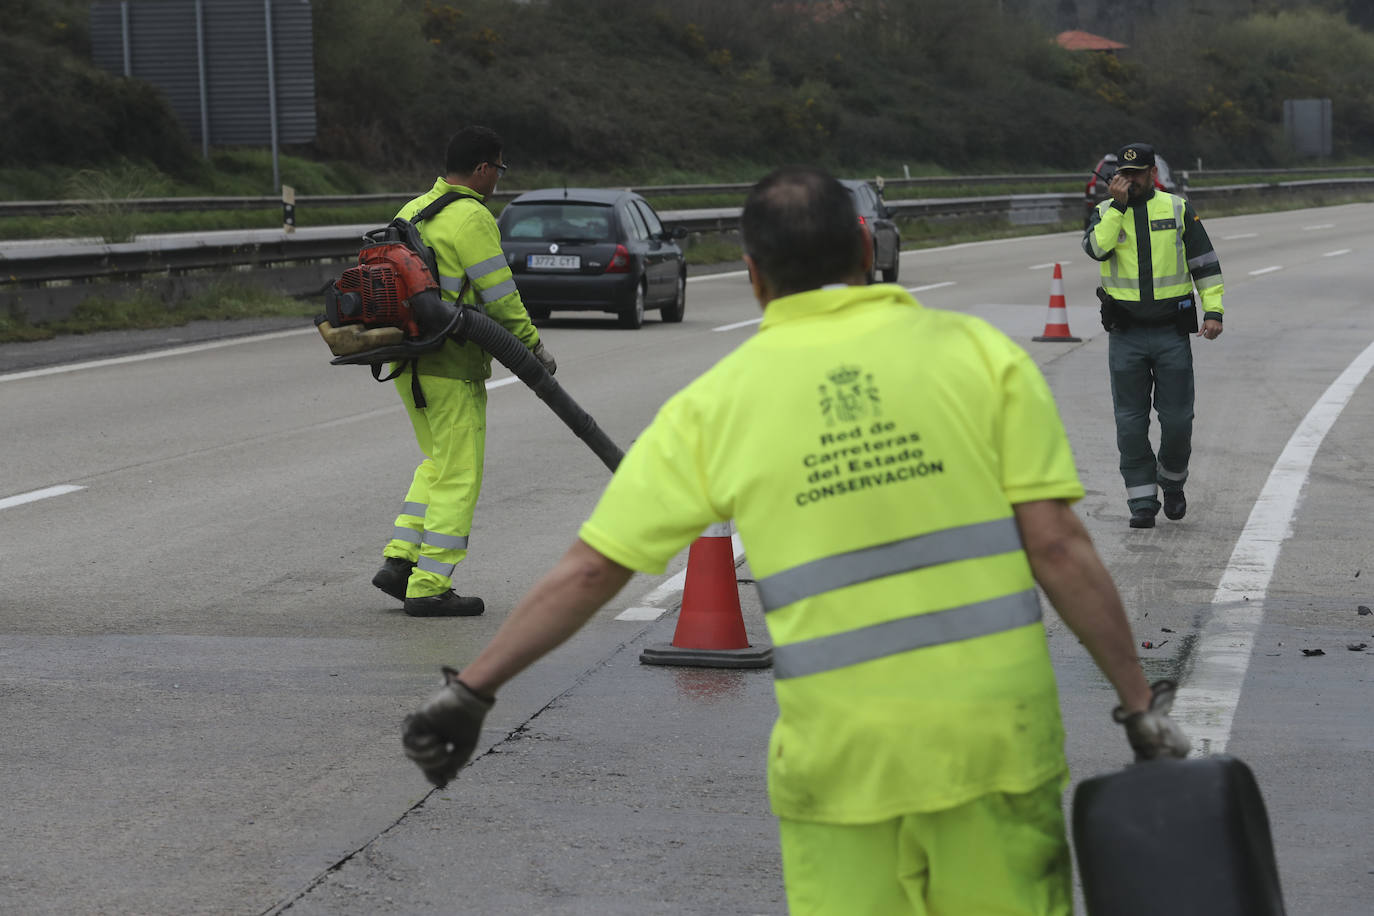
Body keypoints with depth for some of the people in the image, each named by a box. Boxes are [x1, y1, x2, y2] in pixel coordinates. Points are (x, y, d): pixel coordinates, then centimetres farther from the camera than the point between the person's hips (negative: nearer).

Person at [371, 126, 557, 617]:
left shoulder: (411, 210, 14)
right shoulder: (471, 218, -13)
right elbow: (499, 296, -14)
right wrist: (534, 345, -4)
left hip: (407, 361, 9)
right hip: (451, 365, -9)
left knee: (438, 462, 21)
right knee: (458, 474, -2)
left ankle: (399, 560, 14)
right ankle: (429, 587, -2)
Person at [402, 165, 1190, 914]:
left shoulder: (719, 401, 3)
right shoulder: (980, 352, 1)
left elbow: (589, 572, 4)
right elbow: (1058, 547, -4)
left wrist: (470, 691, 13)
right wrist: (1141, 703, 2)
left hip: (840, 753, 0)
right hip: (996, 733, 0)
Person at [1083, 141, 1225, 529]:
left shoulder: (1178, 210, 4)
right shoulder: (1105, 212, 5)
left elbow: (1206, 263, 5)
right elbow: (1096, 247, -16)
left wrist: (1213, 311, -3)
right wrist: (1118, 206, -16)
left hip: (1171, 332, 0)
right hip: (1125, 335, 1)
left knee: (1177, 418, 1)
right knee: (1131, 422, 1)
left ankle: (1172, 481, 27)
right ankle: (1141, 501, 8)